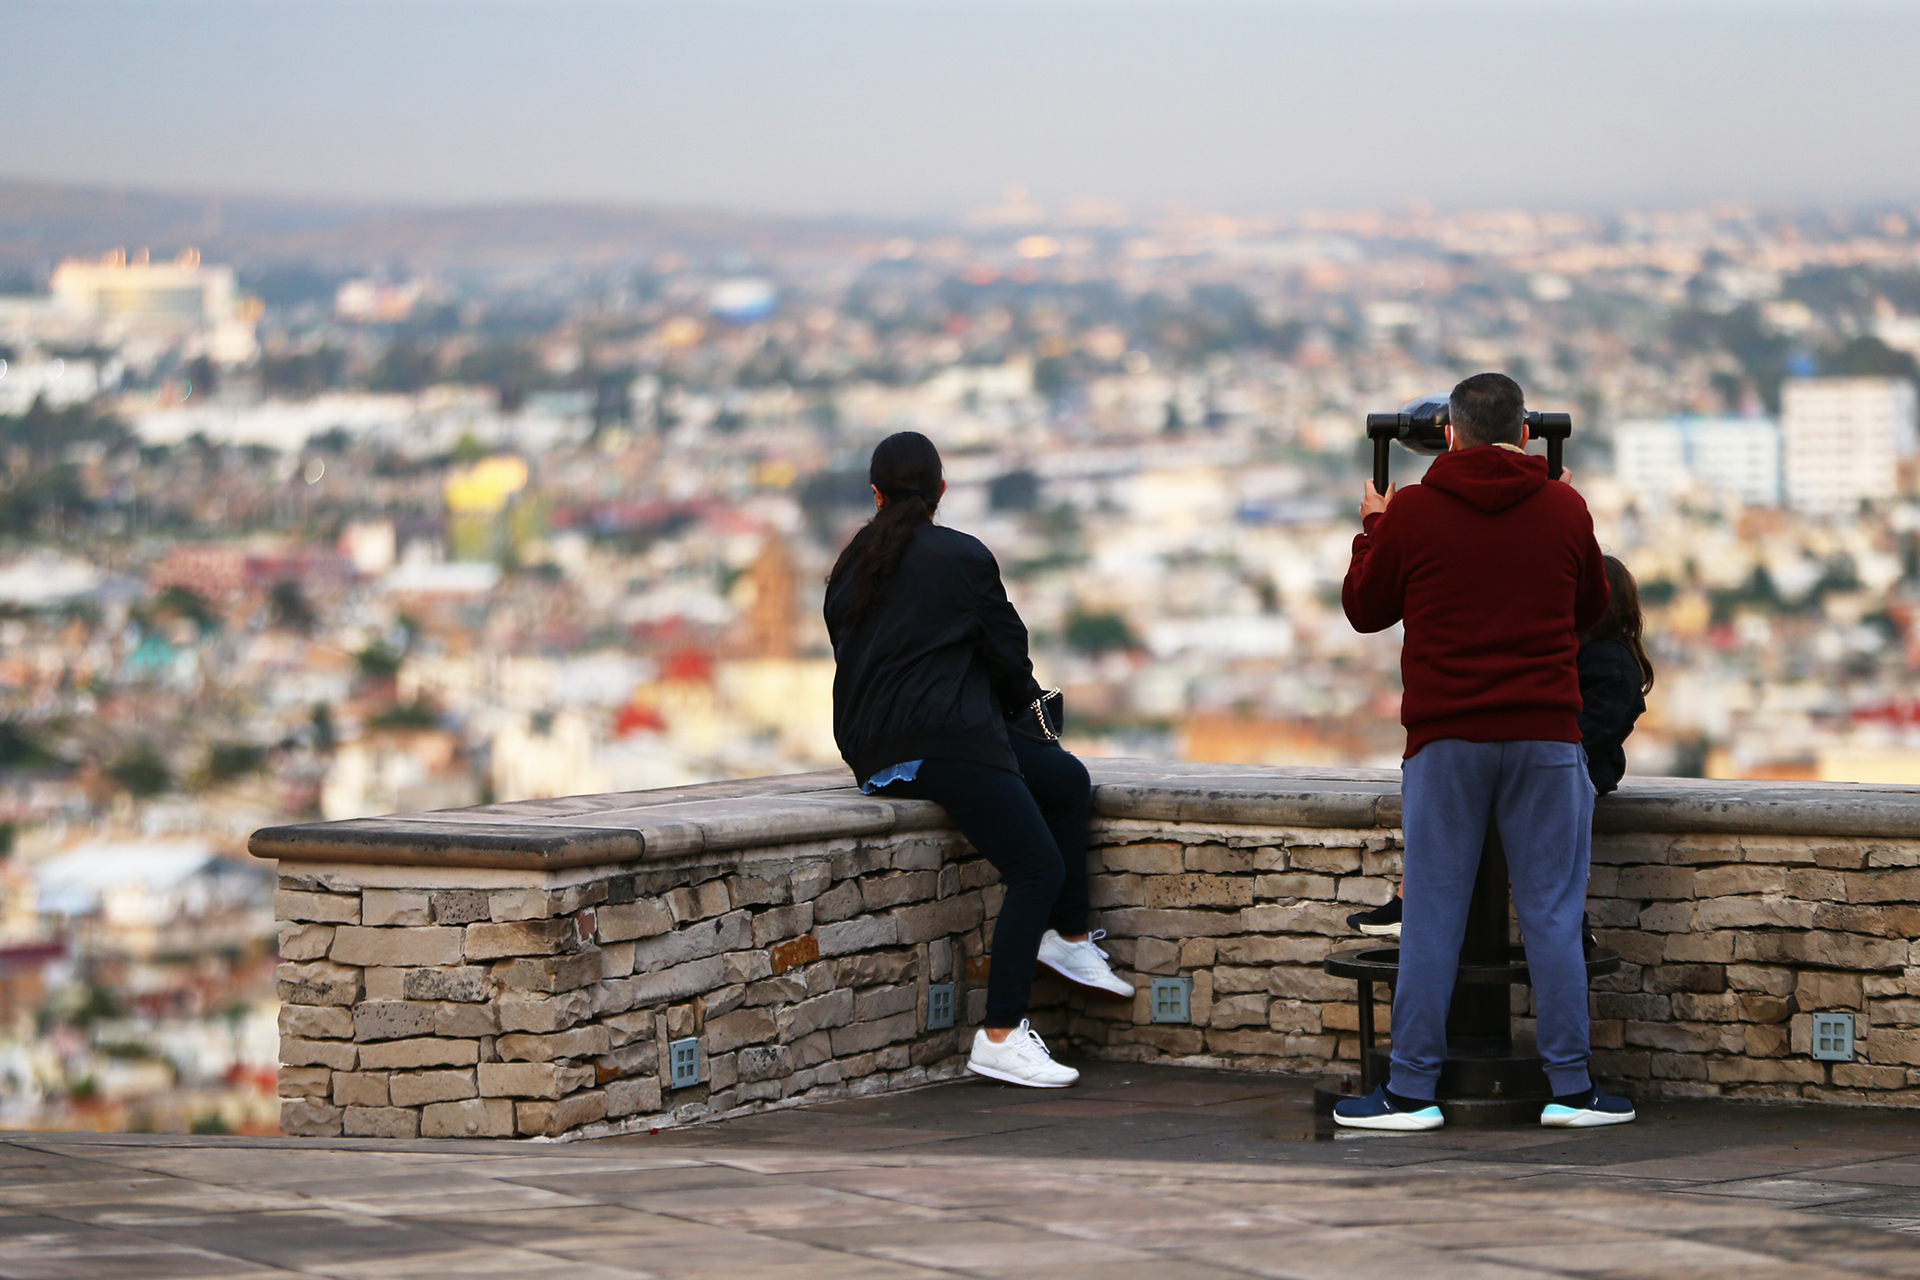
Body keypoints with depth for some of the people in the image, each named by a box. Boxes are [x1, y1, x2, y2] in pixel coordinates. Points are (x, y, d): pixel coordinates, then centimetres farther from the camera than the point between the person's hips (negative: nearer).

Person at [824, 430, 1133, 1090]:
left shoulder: (852, 565, 16)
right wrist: (1025, 700, 25)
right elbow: (1007, 650, 1)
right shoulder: (962, 557, -3)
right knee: (1038, 866, -10)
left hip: (873, 747, 8)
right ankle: (1000, 1036, -17)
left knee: (1067, 778, 21)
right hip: (943, 741, -8)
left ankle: (1069, 939, 20)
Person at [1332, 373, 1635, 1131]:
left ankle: (1412, 1091, 4)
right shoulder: (1565, 510, 3)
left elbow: (1364, 609, 11)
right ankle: (1570, 1089, 5)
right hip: (1545, 738, 1)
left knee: (1432, 919, 2)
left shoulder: (1411, 513, -2)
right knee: (1552, 916, 4)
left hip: (1444, 741, -1)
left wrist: (1372, 528, 26)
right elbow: (1592, 611, 18)